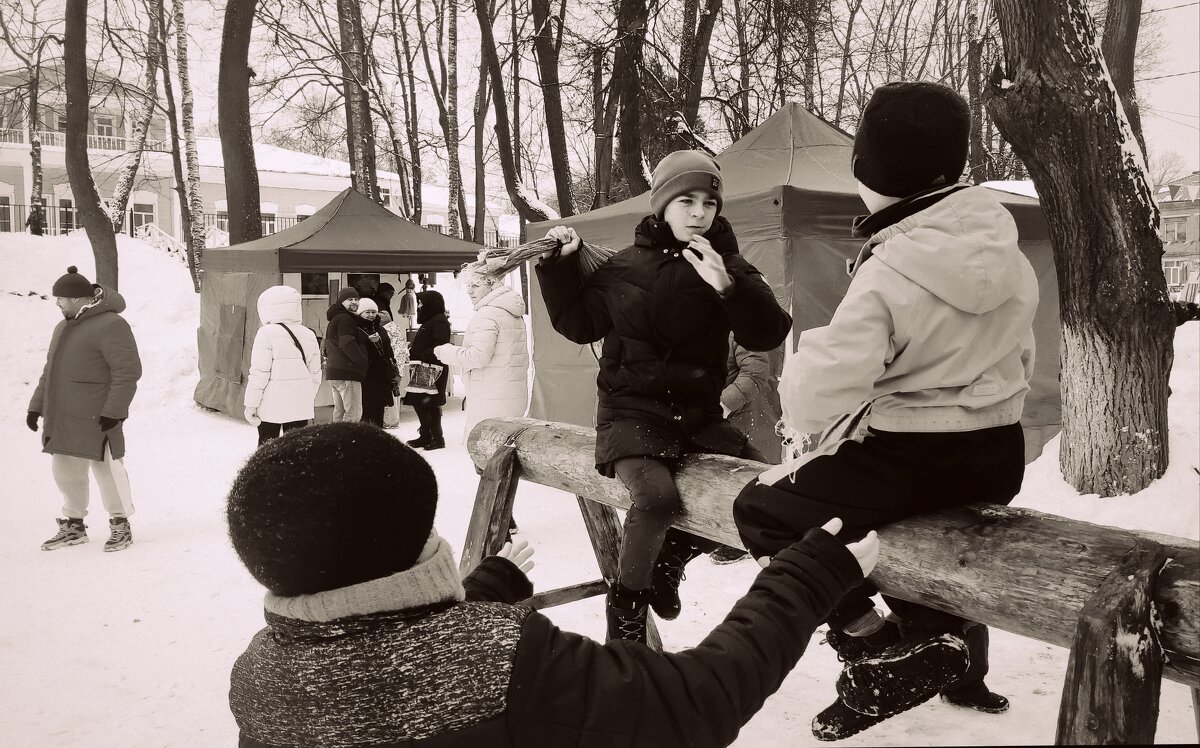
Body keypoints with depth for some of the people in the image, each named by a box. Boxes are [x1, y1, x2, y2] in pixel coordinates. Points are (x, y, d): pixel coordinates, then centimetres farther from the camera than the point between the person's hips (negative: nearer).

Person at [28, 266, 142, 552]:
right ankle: (74, 526, 26)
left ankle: (120, 525, 12)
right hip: (62, 416, 9)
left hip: (96, 418, -9)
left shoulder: (111, 325, -12)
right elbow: (50, 371, 24)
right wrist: (37, 406, 18)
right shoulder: (63, 328, 18)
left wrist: (114, 411, -22)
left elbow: (127, 371, -17)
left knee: (106, 469, -2)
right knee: (66, 471, 13)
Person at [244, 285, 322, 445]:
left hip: (271, 407, -4)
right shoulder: (309, 335, 7)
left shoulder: (267, 333, -10)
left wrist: (251, 405, -6)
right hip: (301, 408, 4)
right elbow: (315, 373, 12)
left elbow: (259, 373, -12)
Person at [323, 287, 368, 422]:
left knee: (339, 414, 15)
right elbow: (347, 344, -21)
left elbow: (327, 348, 29)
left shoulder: (335, 319, 24)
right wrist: (363, 361, -15)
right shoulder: (344, 319, -11)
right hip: (347, 373, -11)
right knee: (353, 414, -13)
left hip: (334, 372, 11)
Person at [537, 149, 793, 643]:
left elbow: (767, 335, -9)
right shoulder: (625, 267, 4)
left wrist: (729, 287, -24)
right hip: (631, 410, -3)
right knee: (657, 495, -30)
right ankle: (627, 602, -2)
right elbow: (580, 324, 16)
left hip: (699, 413, 3)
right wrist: (560, 266, 5)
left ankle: (671, 557, 15)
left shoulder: (730, 267, 4)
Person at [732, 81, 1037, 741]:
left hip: (913, 464, -8)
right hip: (1000, 459, 8)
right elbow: (1020, 358, 13)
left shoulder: (889, 272, -23)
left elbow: (820, 393, -25)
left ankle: (882, 651, 1)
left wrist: (796, 378, -2)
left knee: (762, 509, 4)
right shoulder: (1004, 248, 0)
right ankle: (954, 660, 45)